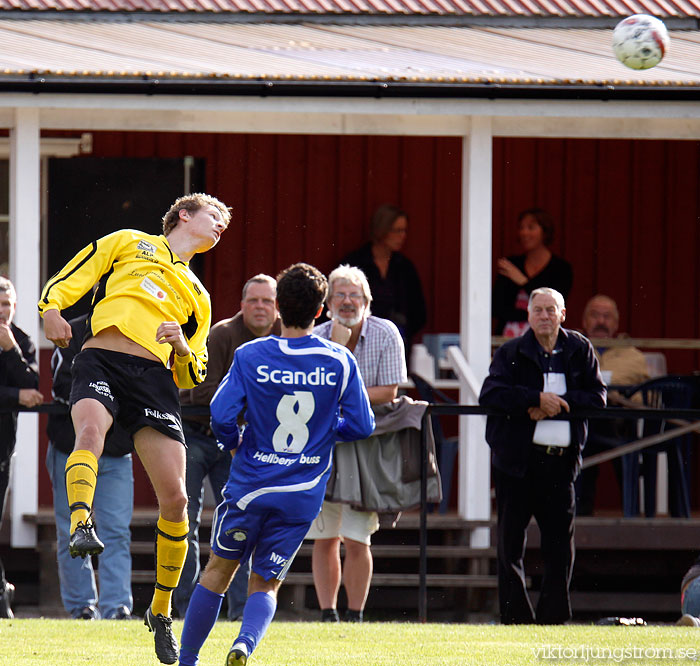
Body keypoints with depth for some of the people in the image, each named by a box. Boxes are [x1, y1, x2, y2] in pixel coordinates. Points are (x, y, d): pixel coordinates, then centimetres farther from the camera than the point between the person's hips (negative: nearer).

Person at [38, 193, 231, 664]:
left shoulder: (197, 297, 31)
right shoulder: (127, 244, 21)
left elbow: (192, 377, 28)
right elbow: (65, 283, 13)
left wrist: (183, 347, 5)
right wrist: (52, 309, -9)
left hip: (155, 378, 4)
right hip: (102, 360, -4)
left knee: (175, 499, -6)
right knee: (91, 428, -39)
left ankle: (161, 611, 9)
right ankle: (81, 525, -57)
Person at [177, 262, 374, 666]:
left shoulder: (250, 356, -6)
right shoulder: (341, 361, -3)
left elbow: (221, 416, -12)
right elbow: (362, 426, -1)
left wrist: (235, 443, 10)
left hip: (251, 484, -1)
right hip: (304, 496, 1)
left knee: (219, 570, 17)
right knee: (266, 584, 9)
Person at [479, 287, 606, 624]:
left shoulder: (579, 350, 8)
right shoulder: (511, 353, 1)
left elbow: (597, 397, 2)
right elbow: (490, 394, -11)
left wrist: (559, 402, -12)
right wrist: (537, 398, -18)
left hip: (560, 458, 2)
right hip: (516, 457, -2)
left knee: (561, 540, 2)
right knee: (511, 543, 1)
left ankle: (553, 615, 9)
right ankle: (515, 617, 7)